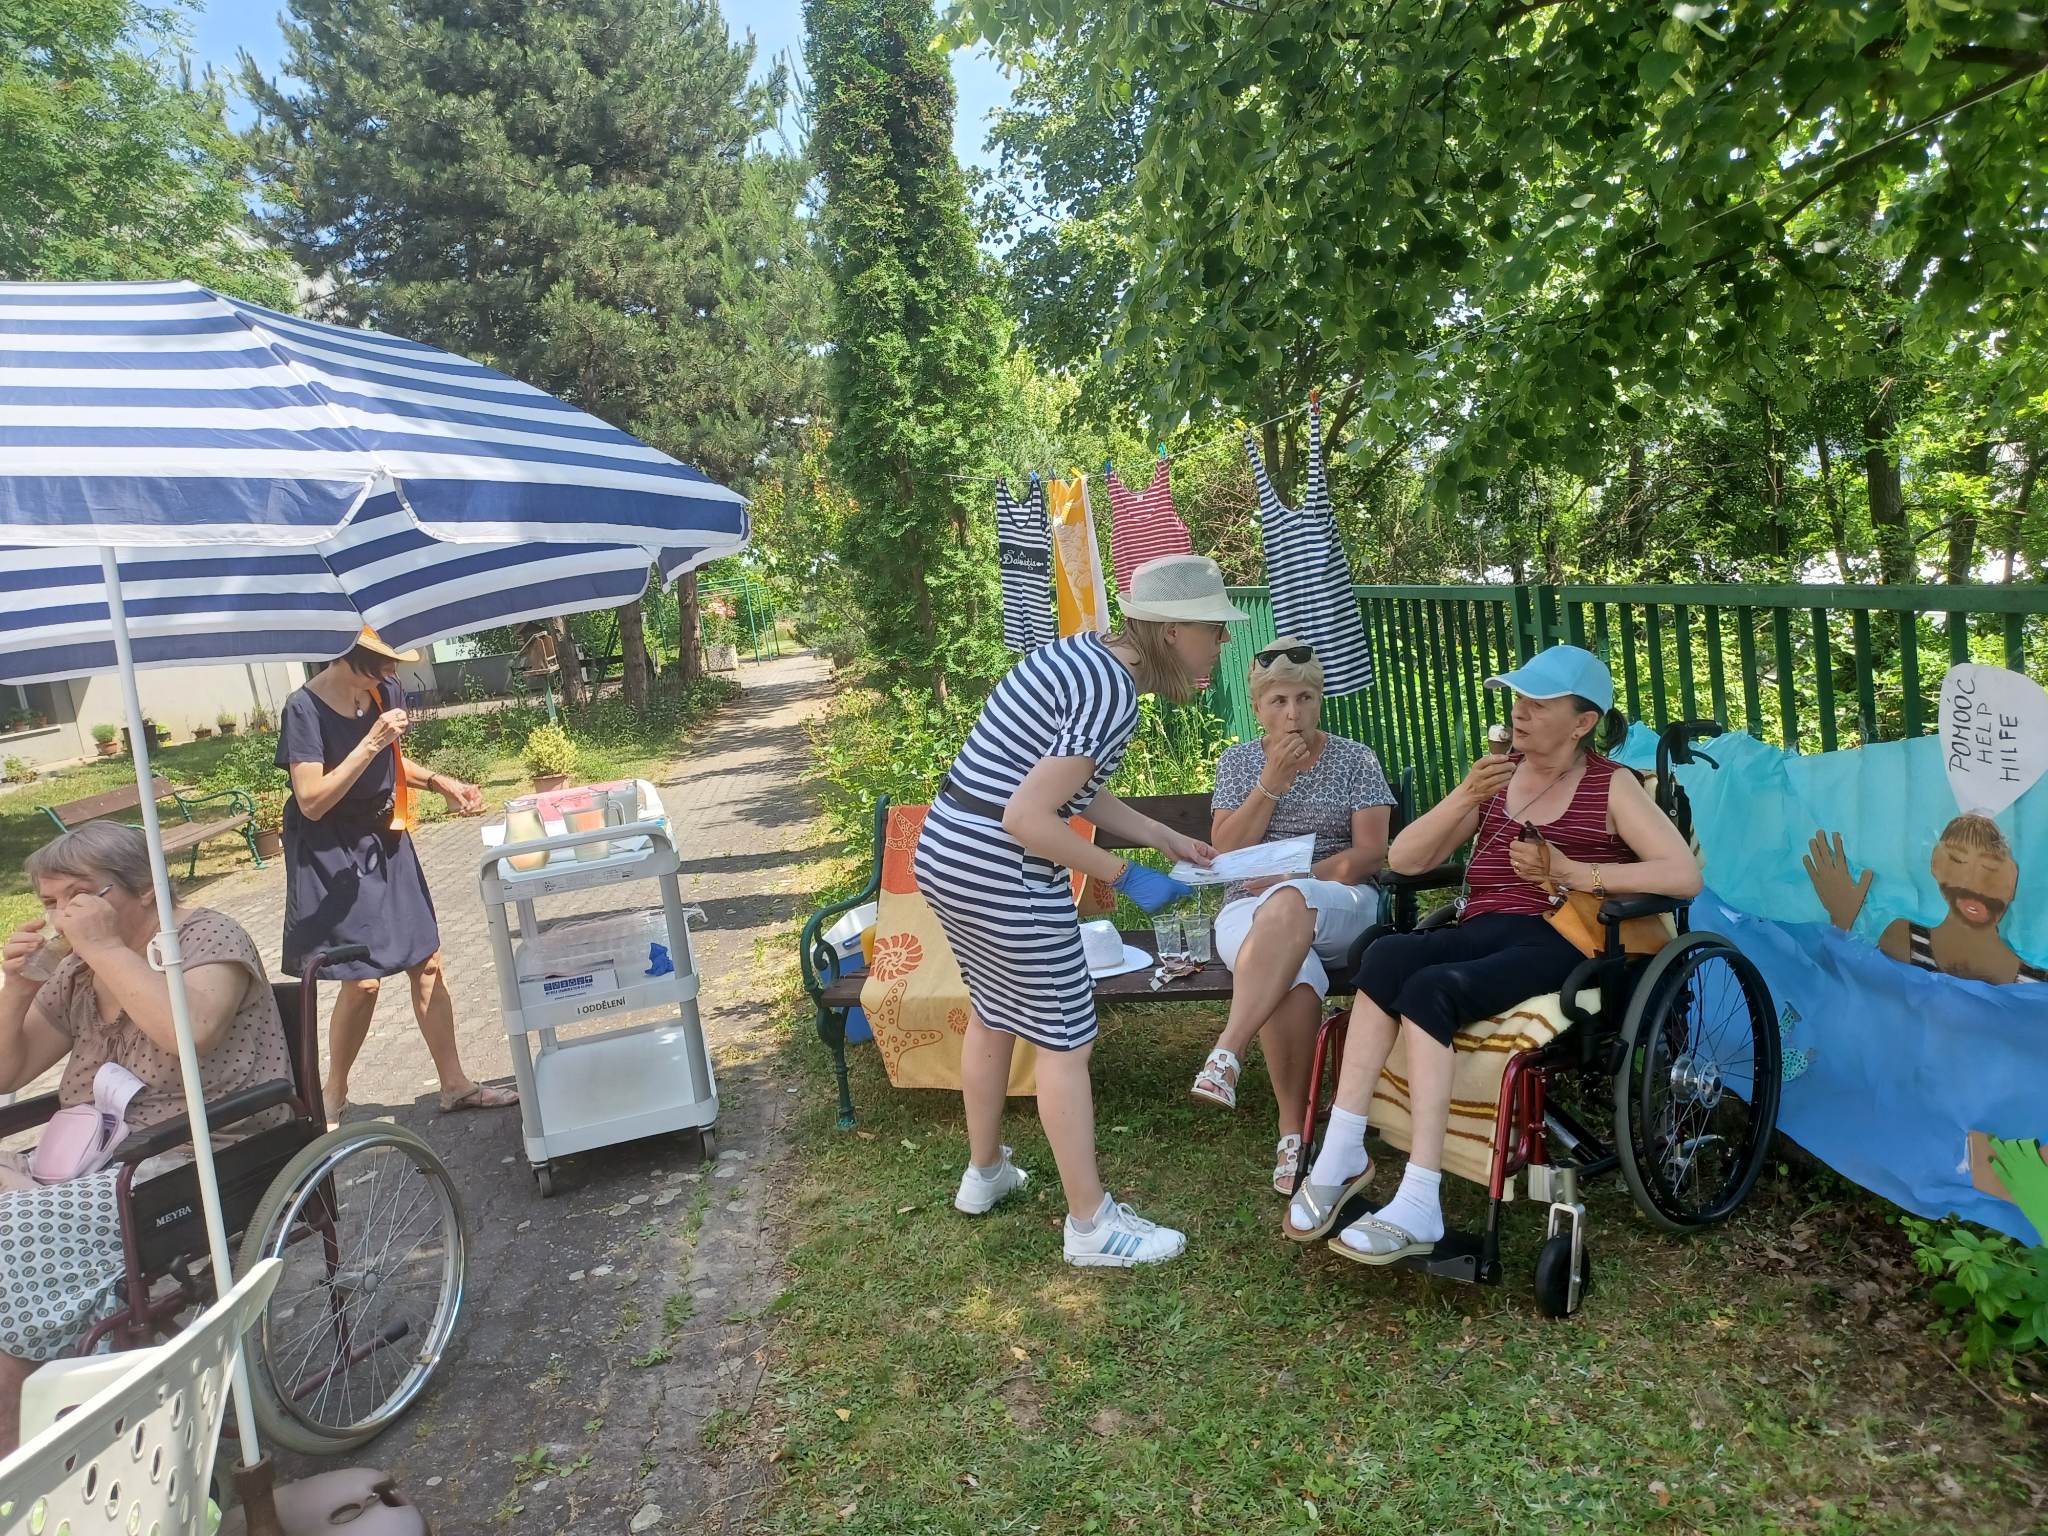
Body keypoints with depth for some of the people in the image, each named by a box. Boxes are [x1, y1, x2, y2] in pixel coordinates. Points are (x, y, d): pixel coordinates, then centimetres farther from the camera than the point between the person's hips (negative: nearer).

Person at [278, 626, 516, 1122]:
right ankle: (333, 1092, 20)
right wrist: (370, 743, -29)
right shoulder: (305, 709, -20)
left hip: (385, 842, 6)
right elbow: (311, 801, -24)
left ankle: (454, 1084, 18)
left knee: (426, 961, 7)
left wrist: (440, 782, -1)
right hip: (333, 856, -6)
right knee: (362, 980, -5)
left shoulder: (385, 690, -3)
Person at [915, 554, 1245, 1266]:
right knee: (1065, 1042, 5)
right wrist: (1125, 875, -13)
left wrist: (1168, 838, 15)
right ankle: (1091, 1224, 18)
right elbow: (1027, 820, -23)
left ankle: (984, 1173, 43)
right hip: (1002, 876, -10)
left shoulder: (1085, 653, 8)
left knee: (993, 1015, 25)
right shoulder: (1112, 696, -20)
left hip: (944, 853, 10)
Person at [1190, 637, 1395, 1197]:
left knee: (1289, 903, -40)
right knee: (1297, 979, -36)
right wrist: (1271, 783, -9)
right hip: (1251, 909, 1)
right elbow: (1225, 853, 2)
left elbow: (1370, 853, -1)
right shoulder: (1237, 761, 12)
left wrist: (1298, 878, -14)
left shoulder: (1355, 759, 8)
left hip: (1339, 907, -1)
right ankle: (1293, 1127, -25)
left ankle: (1227, 1054, -45)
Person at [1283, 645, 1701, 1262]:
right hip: (1481, 933, 4)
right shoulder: (1496, 775, 19)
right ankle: (1341, 1154, -30)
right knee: (1386, 954, -31)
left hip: (1558, 945, -4)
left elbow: (1685, 875, -6)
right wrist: (1465, 797, -3)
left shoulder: (1611, 786, 7)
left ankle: (1418, 1208, -35)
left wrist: (1573, 873, -13)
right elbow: (1404, 860, 12)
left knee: (1428, 989, -34)